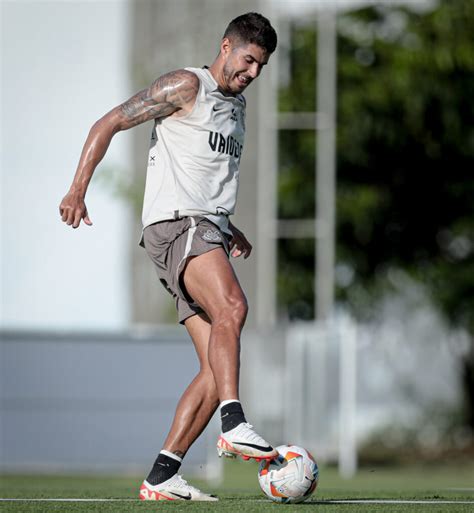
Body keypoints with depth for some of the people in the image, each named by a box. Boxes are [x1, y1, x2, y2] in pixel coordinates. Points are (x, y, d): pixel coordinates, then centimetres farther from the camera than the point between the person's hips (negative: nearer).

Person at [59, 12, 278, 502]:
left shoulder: (236, 105, 25)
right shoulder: (186, 86, 0)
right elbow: (108, 124, -3)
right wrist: (78, 190, -12)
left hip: (207, 231, 8)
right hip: (174, 221, -8)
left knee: (216, 370, -4)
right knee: (231, 306, -34)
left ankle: (161, 477, -3)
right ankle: (234, 425, -43)